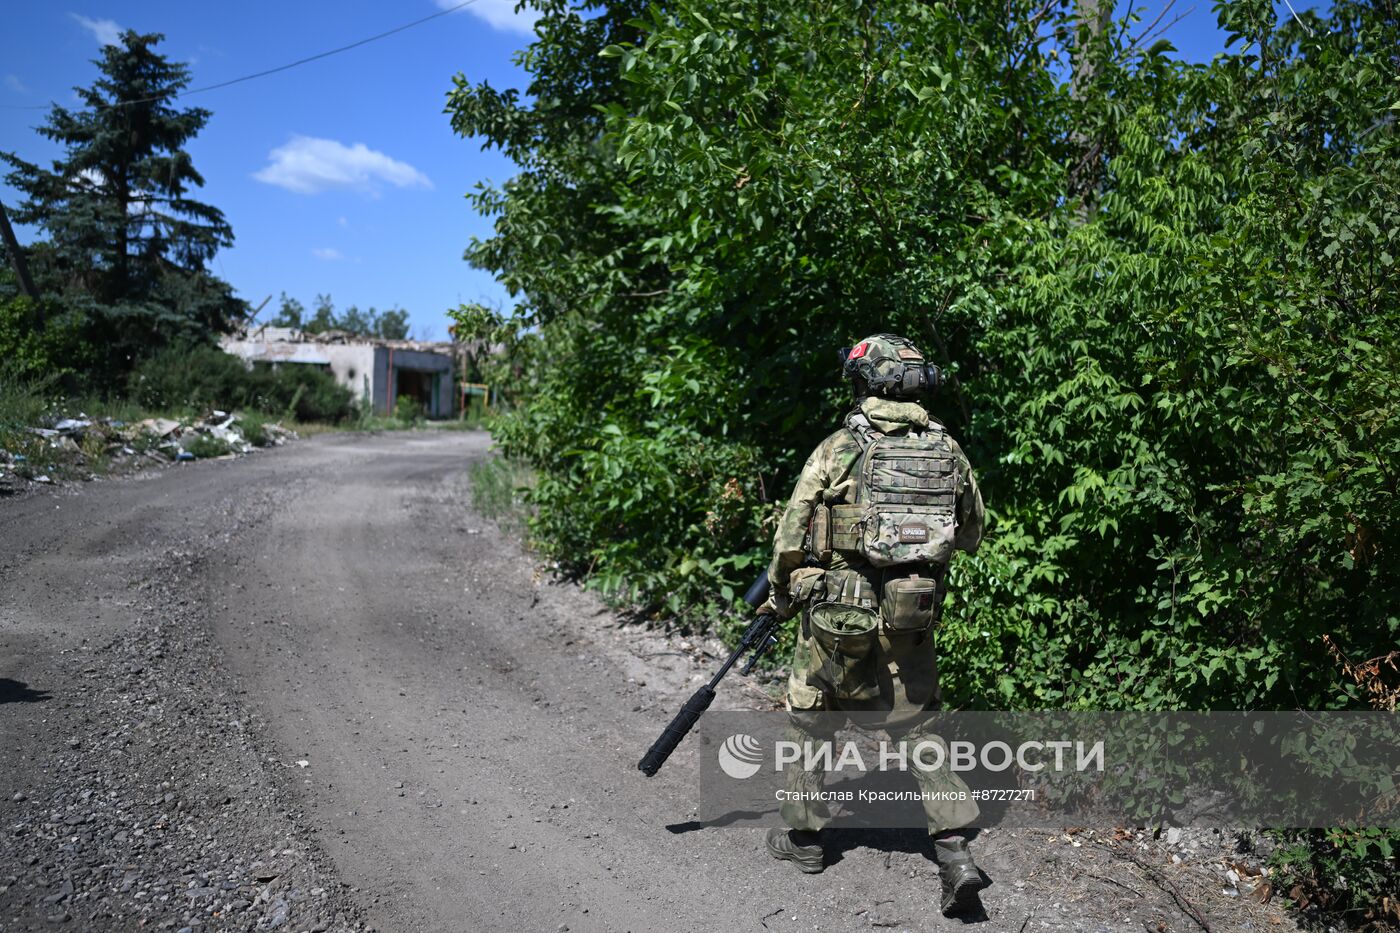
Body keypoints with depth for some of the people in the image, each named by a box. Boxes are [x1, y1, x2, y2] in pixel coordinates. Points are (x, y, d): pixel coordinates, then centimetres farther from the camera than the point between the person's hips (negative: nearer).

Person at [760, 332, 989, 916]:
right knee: (916, 730, 15)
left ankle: (803, 835, 29)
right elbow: (971, 534, 13)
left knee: (809, 720, 16)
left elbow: (793, 535, -8)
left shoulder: (839, 449, -10)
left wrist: (781, 596, 7)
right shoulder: (948, 451, 3)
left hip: (839, 614, -3)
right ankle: (955, 852, 6)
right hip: (913, 619, 4)